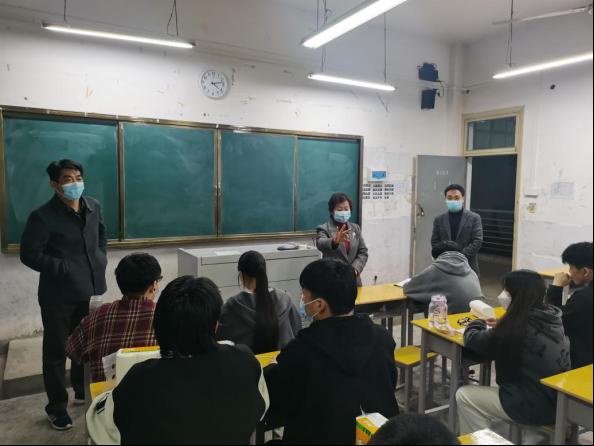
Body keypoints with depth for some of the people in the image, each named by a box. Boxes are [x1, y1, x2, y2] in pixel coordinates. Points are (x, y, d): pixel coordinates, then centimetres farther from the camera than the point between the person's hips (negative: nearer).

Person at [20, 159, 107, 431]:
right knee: (56, 351, 8)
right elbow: (29, 255, -13)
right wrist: (65, 270, -19)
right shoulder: (43, 217, -15)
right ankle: (57, 407, 25)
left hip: (91, 289, 6)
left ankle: (83, 390, 40)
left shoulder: (94, 207, 3)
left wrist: (101, 259, 6)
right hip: (59, 295, -5)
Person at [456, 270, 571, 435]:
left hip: (536, 406, -8)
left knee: (464, 396, 2)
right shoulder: (552, 319, 0)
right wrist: (502, 327, 11)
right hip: (558, 402, 8)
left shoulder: (519, 326, -22)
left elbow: (473, 340, -11)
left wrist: (479, 322, 8)